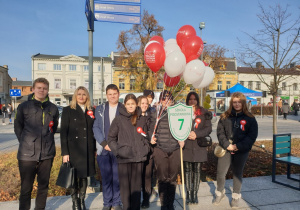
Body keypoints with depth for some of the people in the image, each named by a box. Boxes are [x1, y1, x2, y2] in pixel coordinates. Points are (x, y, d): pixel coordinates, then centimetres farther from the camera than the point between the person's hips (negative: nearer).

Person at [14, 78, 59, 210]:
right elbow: (18, 128, 8)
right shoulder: (24, 107, 1)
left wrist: (46, 141, 7)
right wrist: (26, 143, 2)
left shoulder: (53, 108, 7)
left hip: (47, 154, 2)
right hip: (27, 154, -2)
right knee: (26, 187, 6)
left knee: (44, 186, 13)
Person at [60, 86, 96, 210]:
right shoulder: (68, 110, 0)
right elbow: (63, 132, -4)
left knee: (84, 176, 12)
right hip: (73, 150, -3)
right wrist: (64, 152, -10)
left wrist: (95, 148, 5)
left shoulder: (91, 111, 10)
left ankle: (82, 200, 29)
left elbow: (94, 130, 10)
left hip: (88, 150, 3)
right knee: (74, 177, 3)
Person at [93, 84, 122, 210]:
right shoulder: (99, 109, 10)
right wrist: (104, 143, -7)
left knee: (117, 177, 4)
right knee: (106, 177, 7)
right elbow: (96, 127, 4)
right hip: (103, 149, 1)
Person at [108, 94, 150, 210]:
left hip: (139, 157, 2)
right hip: (124, 157, -2)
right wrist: (117, 151, -6)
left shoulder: (142, 119, 9)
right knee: (125, 184, 4)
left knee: (136, 184, 9)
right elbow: (111, 138, 3)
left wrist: (146, 149, 6)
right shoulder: (119, 119, 1)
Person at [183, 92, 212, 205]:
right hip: (186, 146, 0)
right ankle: (188, 193, 21)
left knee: (197, 170, 6)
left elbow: (208, 128, 0)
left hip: (199, 146, 0)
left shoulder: (204, 113, 5)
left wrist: (196, 134, -13)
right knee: (187, 170, 7)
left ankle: (195, 193, 20)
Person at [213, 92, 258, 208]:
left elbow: (252, 136, -4)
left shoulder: (250, 118, -1)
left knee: (237, 173, 12)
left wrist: (238, 146, -13)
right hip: (226, 149, 1)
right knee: (220, 173, 0)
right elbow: (220, 132, 0)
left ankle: (236, 197, 30)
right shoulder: (225, 117, 2)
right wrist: (227, 145, -14)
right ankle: (220, 193, 26)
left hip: (242, 151, 0)